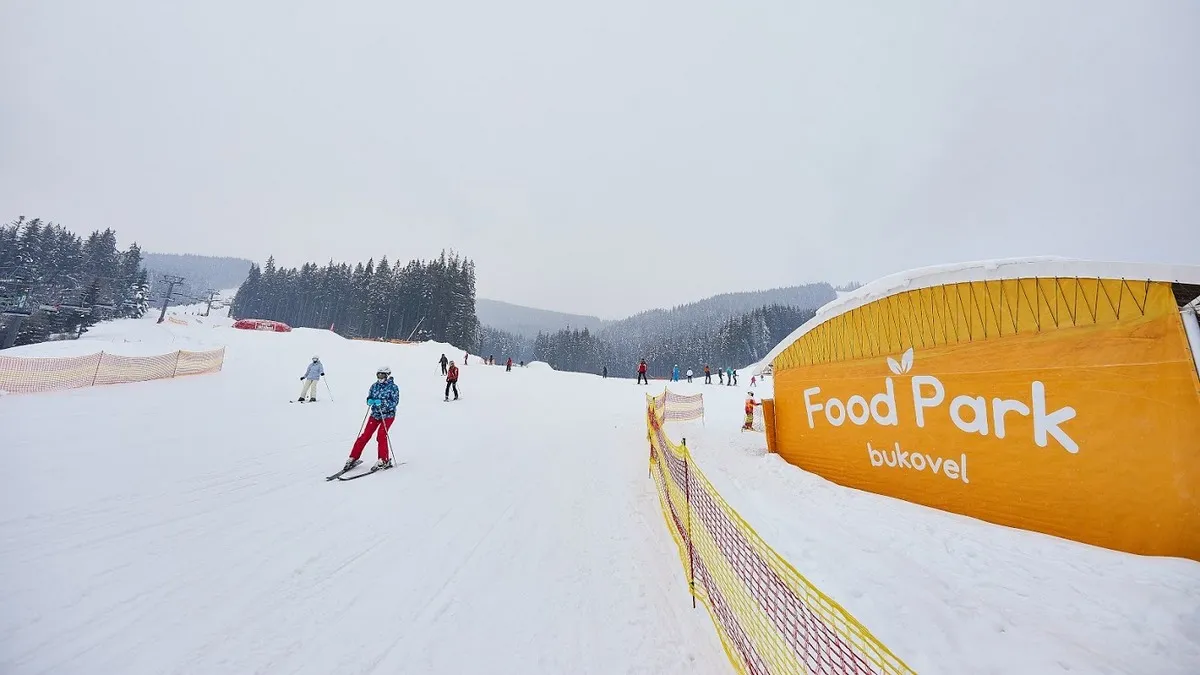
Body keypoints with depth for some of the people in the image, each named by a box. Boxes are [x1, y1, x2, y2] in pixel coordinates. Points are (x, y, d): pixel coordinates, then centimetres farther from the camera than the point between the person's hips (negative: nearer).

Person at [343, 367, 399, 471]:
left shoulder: (393, 387, -10)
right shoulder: (374, 386, 5)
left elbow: (395, 402, -16)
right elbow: (369, 397, 11)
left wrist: (382, 402, -29)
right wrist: (369, 400, -12)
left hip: (388, 415, -5)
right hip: (375, 414, 5)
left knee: (381, 436, -14)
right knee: (365, 436, 0)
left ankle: (384, 460, -3)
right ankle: (353, 458, 12)